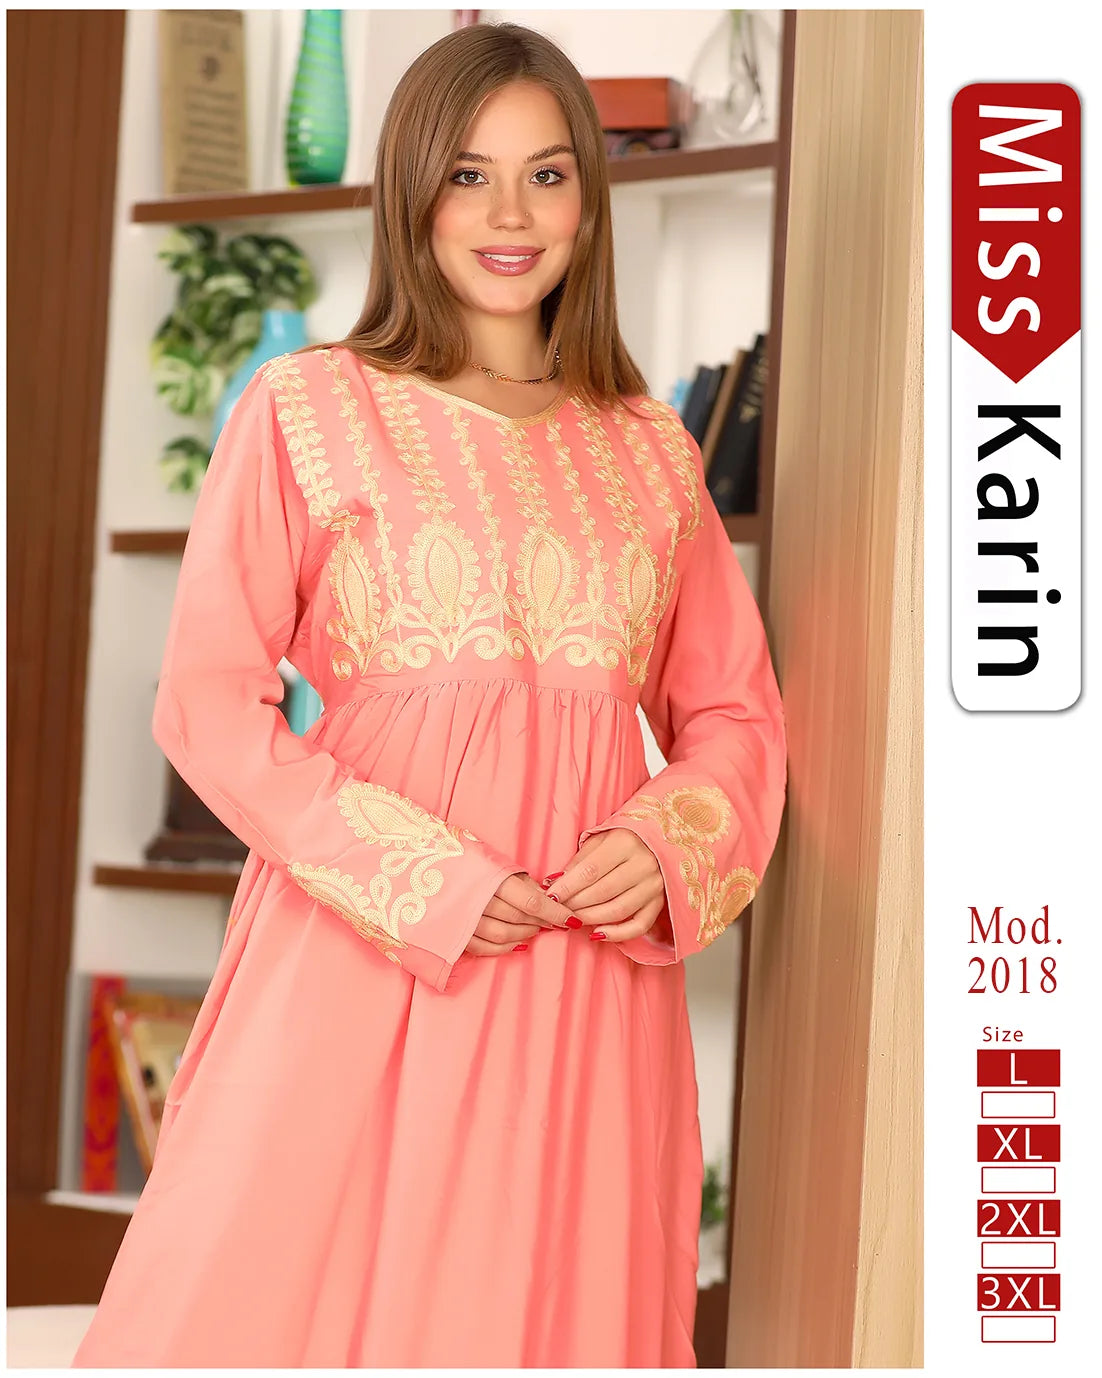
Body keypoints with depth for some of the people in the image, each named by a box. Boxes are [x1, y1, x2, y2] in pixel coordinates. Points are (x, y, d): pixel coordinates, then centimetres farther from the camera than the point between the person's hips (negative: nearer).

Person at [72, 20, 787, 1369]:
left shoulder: (651, 451, 13)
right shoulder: (307, 409, 3)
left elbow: (734, 713, 15)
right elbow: (208, 700, -4)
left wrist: (664, 845, -6)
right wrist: (423, 878, -13)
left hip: (590, 979, 3)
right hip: (358, 952, -3)